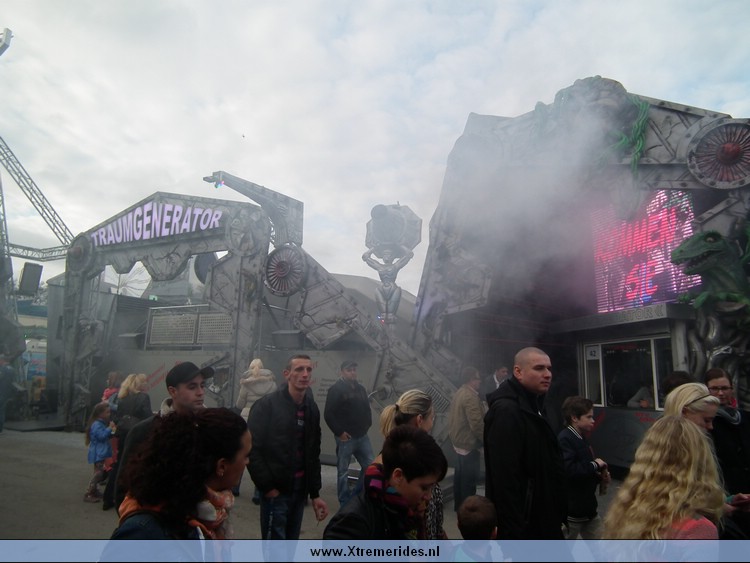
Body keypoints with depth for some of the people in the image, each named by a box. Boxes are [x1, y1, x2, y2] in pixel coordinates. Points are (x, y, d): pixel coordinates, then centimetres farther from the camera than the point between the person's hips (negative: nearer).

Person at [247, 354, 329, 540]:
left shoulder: (312, 409, 7)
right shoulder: (266, 405, -11)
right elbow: (252, 449, -15)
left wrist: (315, 493, 9)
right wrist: (267, 487, -14)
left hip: (300, 491, 6)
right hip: (275, 491, -6)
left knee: (292, 540, 15)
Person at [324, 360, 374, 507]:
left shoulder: (360, 388, 11)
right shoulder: (336, 389, -10)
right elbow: (328, 414, -14)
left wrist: (367, 425, 10)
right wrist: (339, 432, -15)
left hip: (362, 436, 7)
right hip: (346, 437, -7)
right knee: (343, 472, 4)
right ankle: (345, 503, 16)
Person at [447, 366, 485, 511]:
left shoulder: (459, 392, 7)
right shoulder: (471, 397, -23)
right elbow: (477, 424, -26)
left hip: (458, 440, 10)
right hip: (468, 443, -10)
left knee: (460, 475, 19)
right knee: (469, 478, 2)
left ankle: (459, 504, 30)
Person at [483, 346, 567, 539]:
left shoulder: (533, 405, 12)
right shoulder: (506, 411, -21)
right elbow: (505, 479, -27)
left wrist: (558, 515, 18)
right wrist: (515, 532, -27)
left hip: (542, 520, 10)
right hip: (524, 525, -10)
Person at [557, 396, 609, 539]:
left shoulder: (581, 439, 9)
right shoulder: (564, 439, -21)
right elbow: (568, 470, -35)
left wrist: (600, 477, 2)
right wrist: (594, 465, -22)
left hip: (588, 506, 9)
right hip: (571, 510, -9)